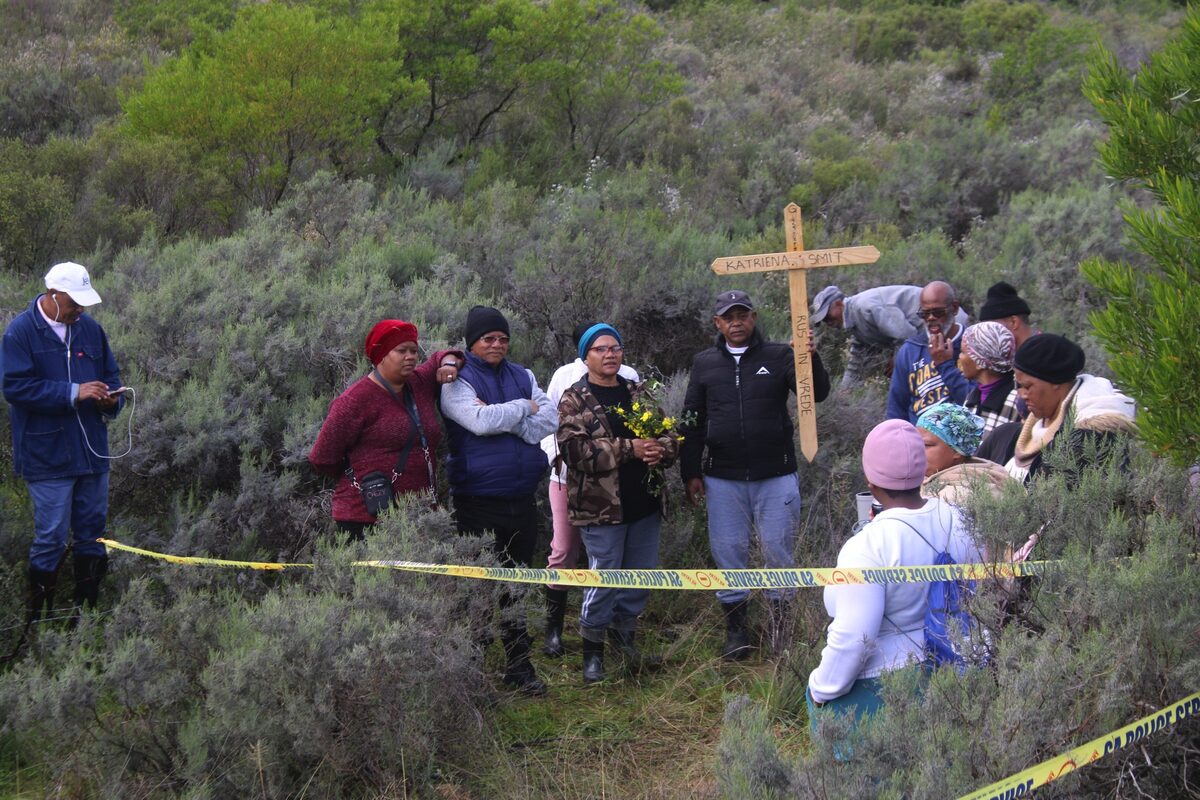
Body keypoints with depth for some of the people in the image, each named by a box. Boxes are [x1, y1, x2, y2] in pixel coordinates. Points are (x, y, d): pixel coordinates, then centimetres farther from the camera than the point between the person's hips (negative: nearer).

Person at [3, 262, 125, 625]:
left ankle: (87, 606, 24)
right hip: (48, 455, -6)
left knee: (92, 530, 12)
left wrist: (112, 399, -6)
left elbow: (111, 374, 17)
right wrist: (74, 392, -21)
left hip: (92, 451, 6)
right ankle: (39, 616, 7)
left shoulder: (89, 328, 7)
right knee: (51, 536, -4)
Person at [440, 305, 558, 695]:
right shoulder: (458, 380, -6)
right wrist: (523, 408, -8)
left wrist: (504, 421, -13)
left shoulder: (522, 376, 12)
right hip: (478, 500, -6)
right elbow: (481, 420, -23)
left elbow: (551, 419, -2)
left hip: (522, 498, 6)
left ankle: (519, 664, 22)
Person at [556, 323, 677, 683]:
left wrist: (660, 449, -10)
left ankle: (625, 626, 36)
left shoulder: (639, 394, 12)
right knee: (604, 578, -2)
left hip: (644, 503, 5)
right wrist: (629, 449, -20)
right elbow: (574, 450, -17)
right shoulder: (574, 401, -4)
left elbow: (669, 435, 15)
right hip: (601, 505, -5)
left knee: (643, 573, 12)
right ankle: (592, 649, 15)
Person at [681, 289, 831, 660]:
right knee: (729, 553, 6)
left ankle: (781, 628, 16)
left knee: (778, 550, 3)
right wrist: (691, 472, 6)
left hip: (776, 476, -2)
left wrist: (811, 359, -28)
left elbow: (817, 394, -10)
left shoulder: (778, 357, 2)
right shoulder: (704, 364, 8)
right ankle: (736, 631, 17)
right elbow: (691, 421, 11)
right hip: (723, 479, 2)